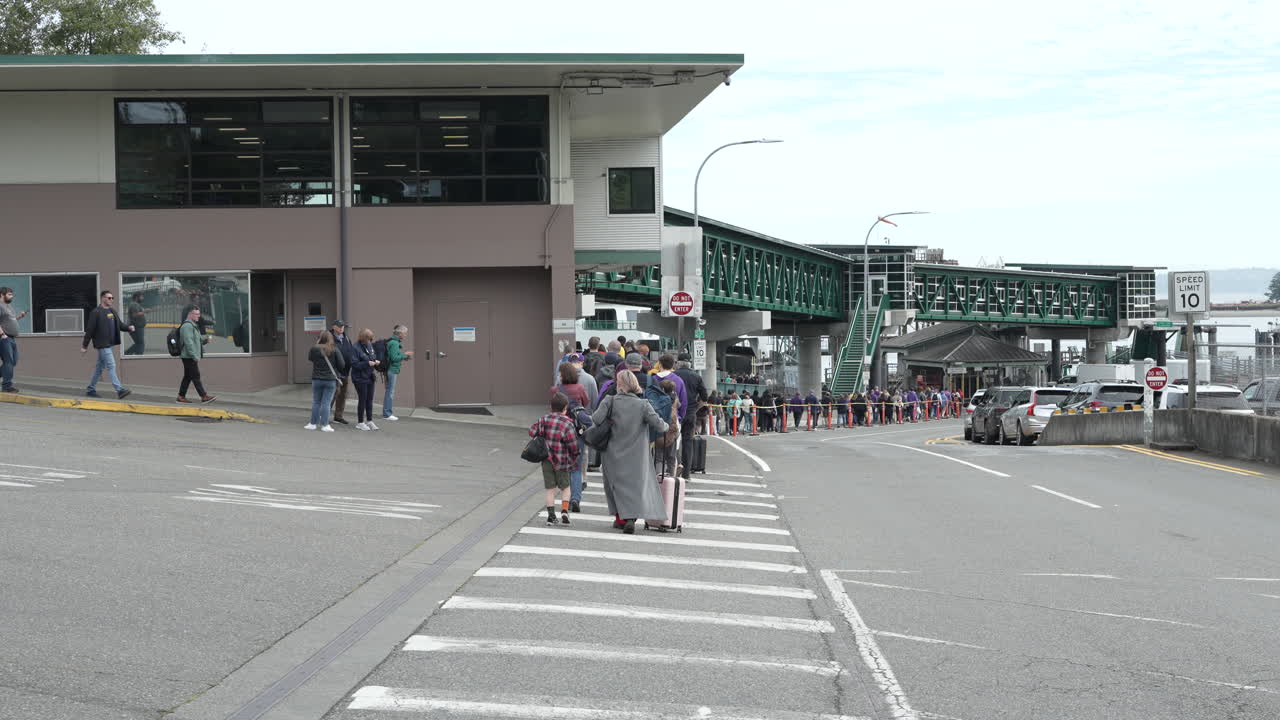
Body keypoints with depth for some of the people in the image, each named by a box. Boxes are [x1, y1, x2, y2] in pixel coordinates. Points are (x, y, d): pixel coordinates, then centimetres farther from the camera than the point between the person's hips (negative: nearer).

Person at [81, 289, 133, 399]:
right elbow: (89, 330, -11)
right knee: (111, 366, -12)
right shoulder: (96, 312, -11)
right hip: (102, 344, -8)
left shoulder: (113, 311, 13)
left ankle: (91, 390, 23)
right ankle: (119, 390, -17)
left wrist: (128, 328, -3)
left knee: (99, 367, 14)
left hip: (110, 344, 8)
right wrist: (84, 346, -10)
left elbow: (119, 325, 19)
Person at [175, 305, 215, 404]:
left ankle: (181, 396, 15)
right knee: (196, 376, -8)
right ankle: (204, 396, -8)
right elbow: (189, 342, -21)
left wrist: (205, 338, 7)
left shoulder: (193, 325, 19)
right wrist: (195, 356, -22)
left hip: (192, 357, 10)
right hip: (189, 357, -10)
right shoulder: (187, 326, -15)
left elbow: (197, 338, 27)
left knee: (188, 377, 12)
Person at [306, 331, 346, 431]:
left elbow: (309, 358, 12)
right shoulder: (334, 350, -11)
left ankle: (313, 423, 17)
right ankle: (324, 424, 1)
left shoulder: (314, 349, -8)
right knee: (326, 403, 2)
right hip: (330, 380, -1)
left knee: (316, 402, 13)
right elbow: (342, 364, -8)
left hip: (316, 379, 1)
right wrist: (337, 372, 13)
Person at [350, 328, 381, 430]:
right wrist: (367, 363, -22)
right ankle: (360, 422, 11)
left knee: (369, 400, 11)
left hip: (370, 377, 7)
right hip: (360, 378, -7)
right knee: (362, 400, 0)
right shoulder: (356, 348, -14)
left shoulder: (370, 346, 7)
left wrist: (376, 362, -2)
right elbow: (354, 364, -17)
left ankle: (369, 421, 22)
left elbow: (374, 356, 21)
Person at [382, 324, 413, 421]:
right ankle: (387, 414, -1)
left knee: (389, 391, 14)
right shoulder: (394, 343, -16)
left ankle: (387, 413, 19)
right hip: (392, 370, -10)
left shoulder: (394, 342, 14)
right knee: (390, 391, -5)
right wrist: (405, 355, -11)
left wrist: (405, 356, 13)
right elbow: (394, 358, -21)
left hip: (392, 370, 10)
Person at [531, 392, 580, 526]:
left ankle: (551, 515, 7)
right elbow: (573, 444, -12)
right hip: (562, 460, -3)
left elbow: (532, 432, 1)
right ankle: (564, 511, -1)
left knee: (550, 489, 10)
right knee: (565, 487, 14)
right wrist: (574, 457, 6)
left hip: (546, 460, 3)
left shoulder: (544, 420, 0)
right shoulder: (567, 423, -12)